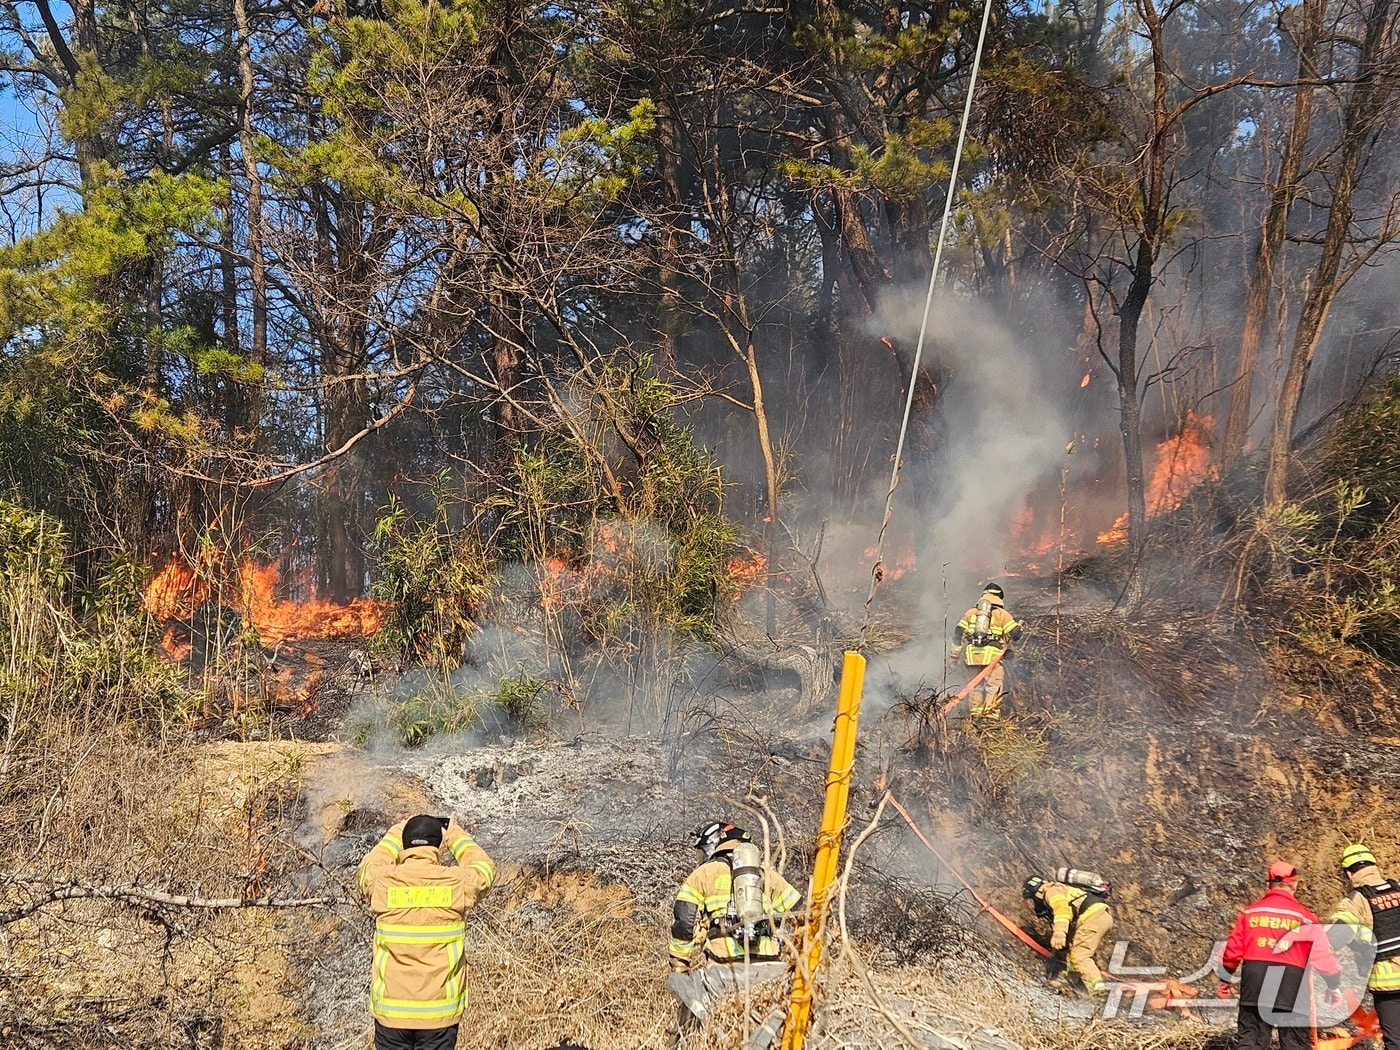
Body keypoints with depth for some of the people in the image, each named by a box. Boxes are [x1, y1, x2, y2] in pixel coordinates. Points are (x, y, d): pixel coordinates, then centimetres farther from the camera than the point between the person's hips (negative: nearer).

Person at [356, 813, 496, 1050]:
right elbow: (484, 868, 16)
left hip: (390, 1010, 1)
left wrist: (396, 834, 29)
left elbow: (368, 866, 20)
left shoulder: (382, 882, -6)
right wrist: (455, 836, 25)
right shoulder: (457, 883, -8)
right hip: (439, 1013, -1)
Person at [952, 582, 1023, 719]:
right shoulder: (1002, 614, 7)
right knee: (994, 686, -4)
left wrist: (955, 654, 17)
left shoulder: (971, 613, 18)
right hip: (992, 656, -4)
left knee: (975, 686, 11)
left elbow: (958, 633, 13)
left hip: (972, 654, 4)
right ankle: (990, 714, -14)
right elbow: (1015, 633, -1)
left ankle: (975, 714, 10)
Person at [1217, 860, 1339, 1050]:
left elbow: (1233, 949, 7)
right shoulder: (1304, 916, -1)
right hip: (1292, 991, -2)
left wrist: (1225, 979, 21)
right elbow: (1322, 955, -1)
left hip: (1254, 987, 2)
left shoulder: (1250, 911, 6)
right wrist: (1335, 985, 14)